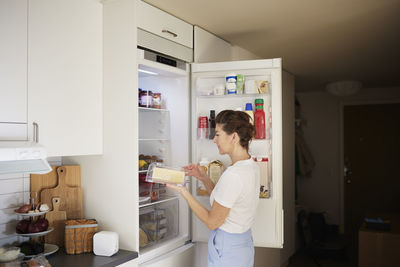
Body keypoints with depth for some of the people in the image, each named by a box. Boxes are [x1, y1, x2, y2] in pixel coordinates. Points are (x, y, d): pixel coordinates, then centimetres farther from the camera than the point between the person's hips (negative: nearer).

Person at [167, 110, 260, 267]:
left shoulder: (233, 175, -27)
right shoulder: (251, 166, 2)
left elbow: (212, 222, -19)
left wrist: (183, 191, -15)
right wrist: (203, 177, 4)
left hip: (227, 251, -9)